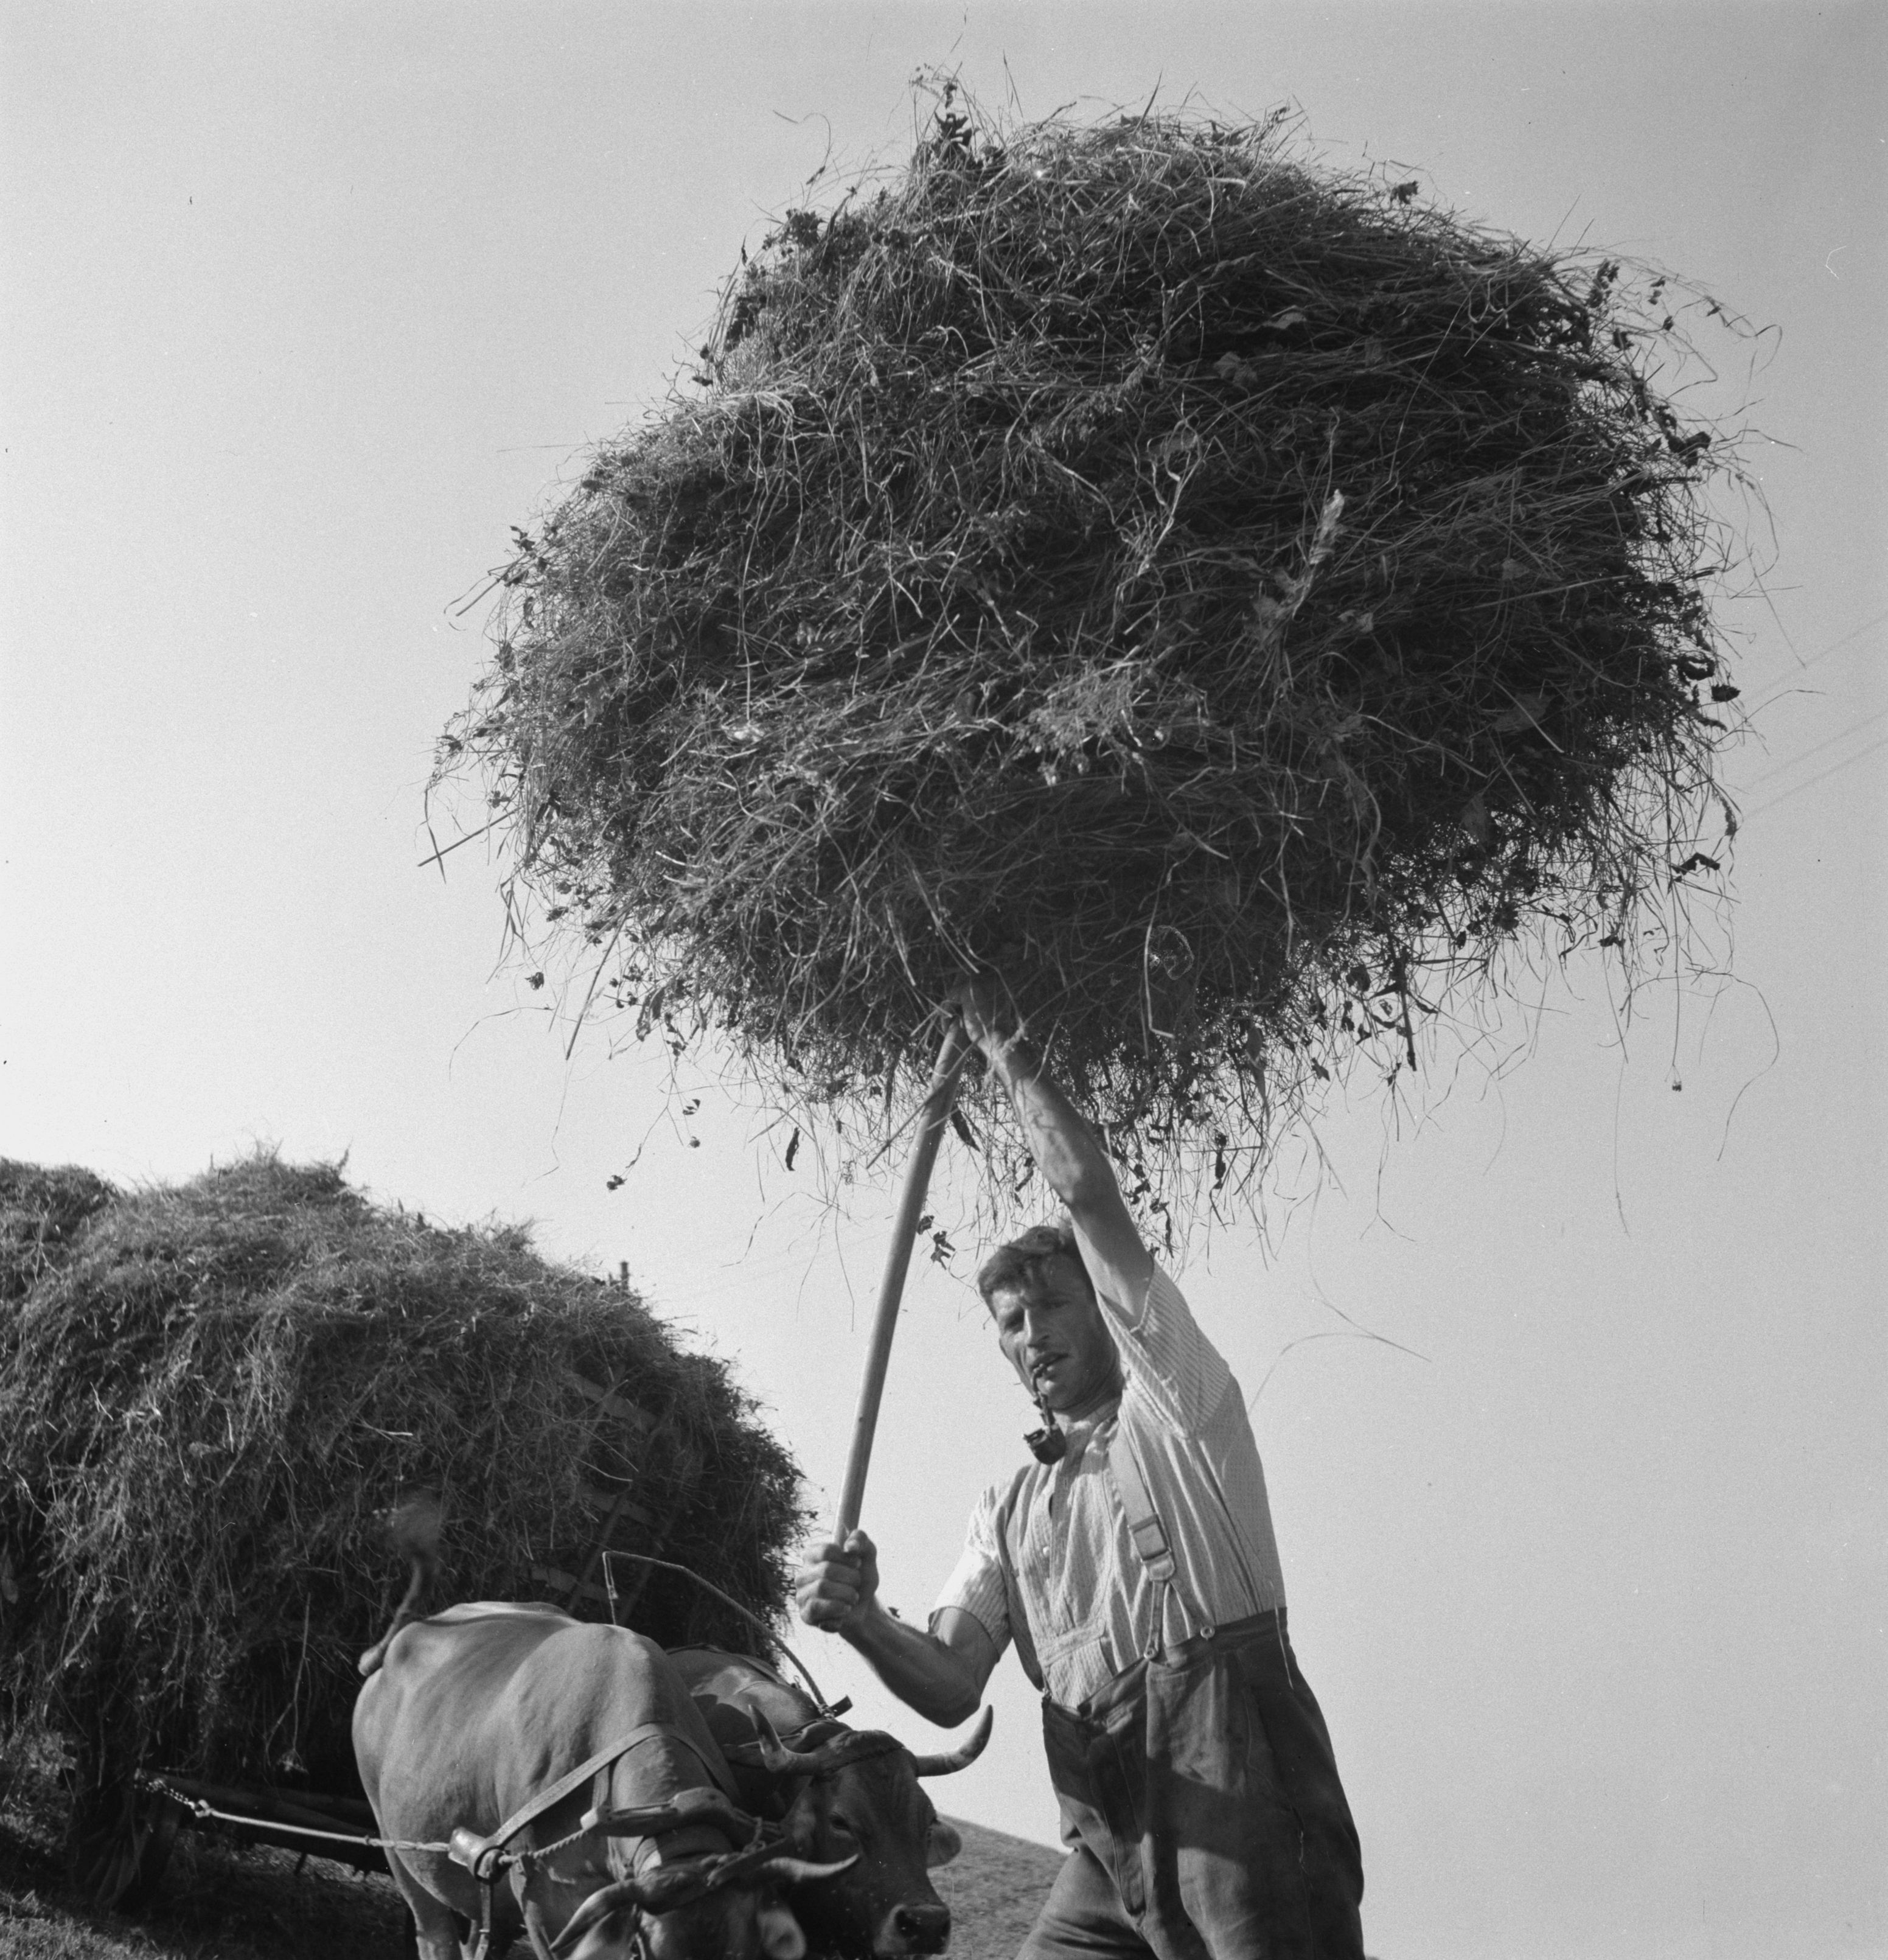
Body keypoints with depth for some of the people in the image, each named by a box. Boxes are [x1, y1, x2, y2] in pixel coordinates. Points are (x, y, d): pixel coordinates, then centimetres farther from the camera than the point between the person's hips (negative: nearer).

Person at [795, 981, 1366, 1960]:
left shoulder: (1172, 1402, 10)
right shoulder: (1008, 1506, 24)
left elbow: (1089, 1191, 1)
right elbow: (951, 1687, 11)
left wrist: (1011, 1056, 11)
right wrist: (866, 1623, -9)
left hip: (1235, 1775, -5)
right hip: (1107, 1835, 5)